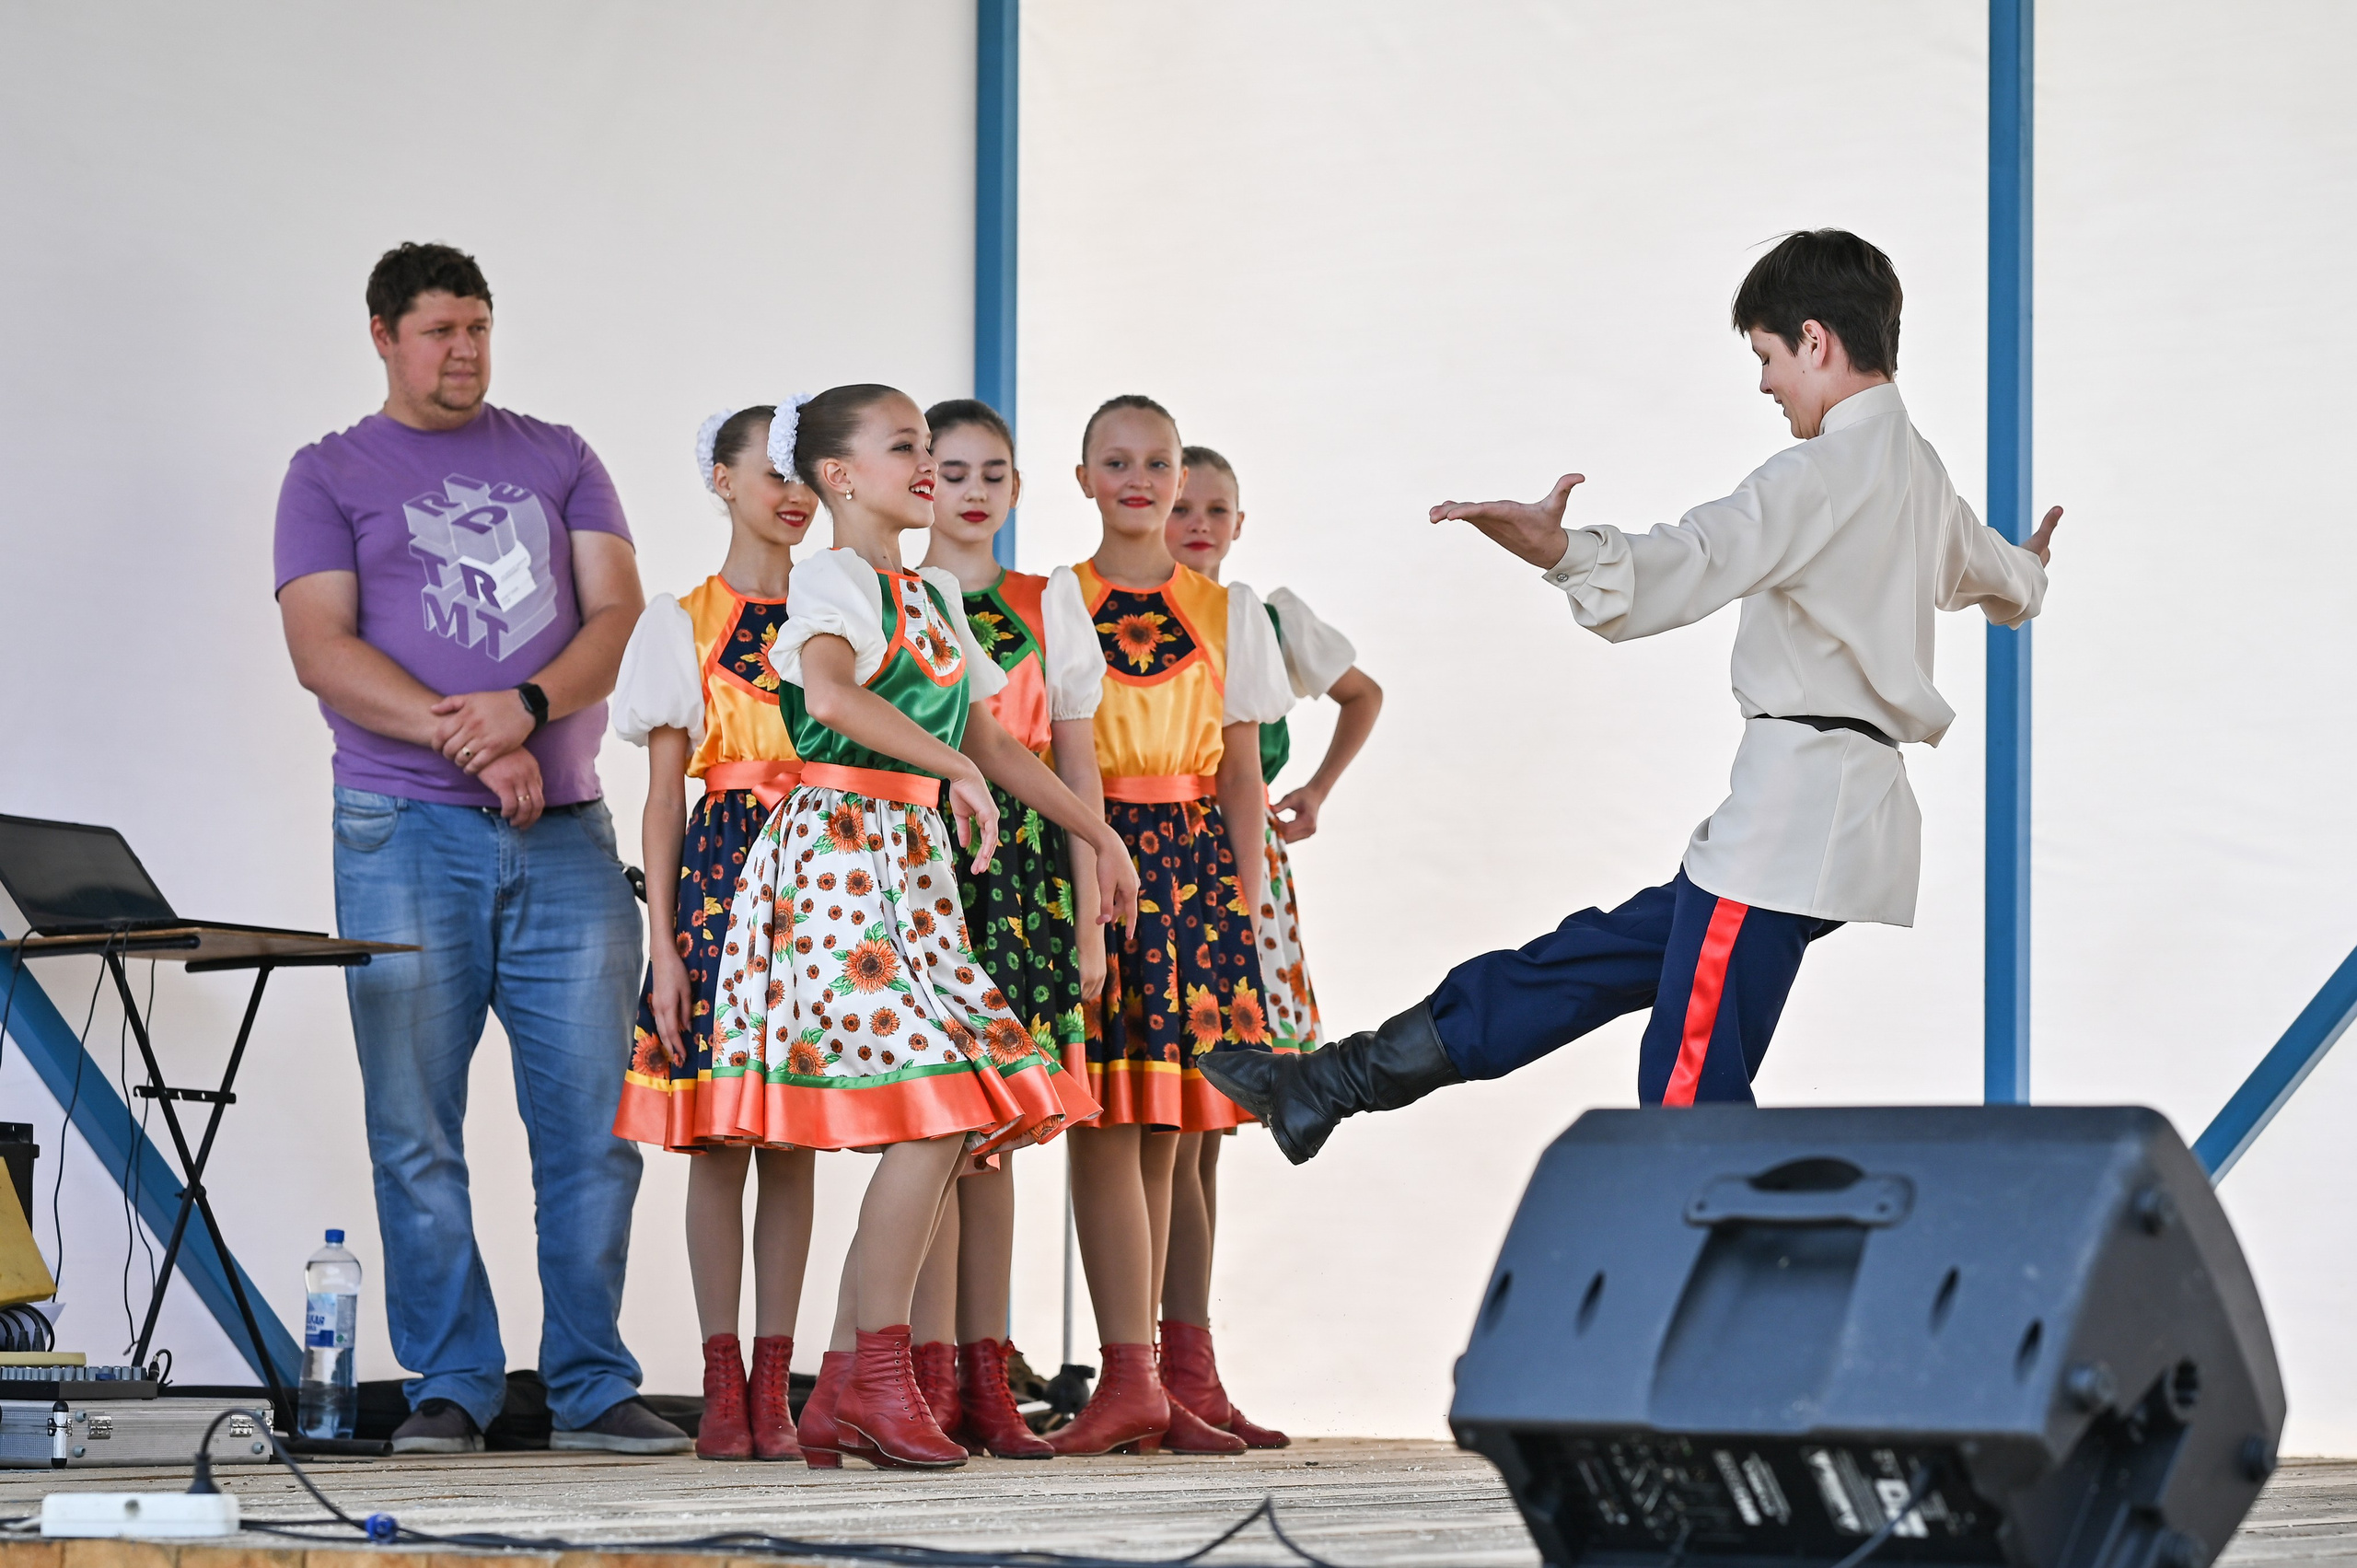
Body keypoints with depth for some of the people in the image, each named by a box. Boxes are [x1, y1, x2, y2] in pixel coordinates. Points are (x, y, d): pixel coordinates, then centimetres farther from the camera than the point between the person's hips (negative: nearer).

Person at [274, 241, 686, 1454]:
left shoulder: (556, 459, 17)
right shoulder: (330, 475, 9)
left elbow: (618, 613, 7)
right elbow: (323, 649, -3)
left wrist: (527, 707, -12)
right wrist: (466, 740, -13)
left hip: (566, 829, 2)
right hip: (406, 834, -2)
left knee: (595, 1117, -1)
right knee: (417, 1132, -3)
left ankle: (593, 1386, 5)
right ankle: (451, 1386, 4)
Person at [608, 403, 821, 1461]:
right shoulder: (682, 625, 4)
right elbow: (663, 795, 2)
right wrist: (664, 940, -5)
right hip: (720, 869, -2)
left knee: (794, 1142, 2)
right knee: (719, 1142, -3)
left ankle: (773, 1387, 5)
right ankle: (722, 1385, 3)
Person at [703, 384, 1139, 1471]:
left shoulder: (932, 598, 21)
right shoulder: (836, 576, -7)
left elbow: (990, 739, 26)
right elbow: (827, 689, -28)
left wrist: (1098, 836, 26)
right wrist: (952, 763, -32)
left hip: (911, 866, 9)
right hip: (842, 845, -9)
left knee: (954, 1121, 2)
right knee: (933, 1109, -16)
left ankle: (841, 1397, 4)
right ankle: (879, 1378, -10)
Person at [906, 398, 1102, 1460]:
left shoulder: (1046, 609, 14)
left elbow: (1077, 771, 13)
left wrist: (1089, 917, 8)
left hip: (1021, 866, 3)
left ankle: (986, 1383, 7)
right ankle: (933, 1376, -7)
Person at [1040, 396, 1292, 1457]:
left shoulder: (1227, 611, 14)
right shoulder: (1053, 604, 7)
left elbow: (1242, 773, 13)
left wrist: (1245, 898, 5)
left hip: (1194, 863, 3)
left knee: (1160, 1126, 2)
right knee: (1105, 1114, -10)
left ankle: (1135, 1385, 5)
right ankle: (1133, 1379, -12)